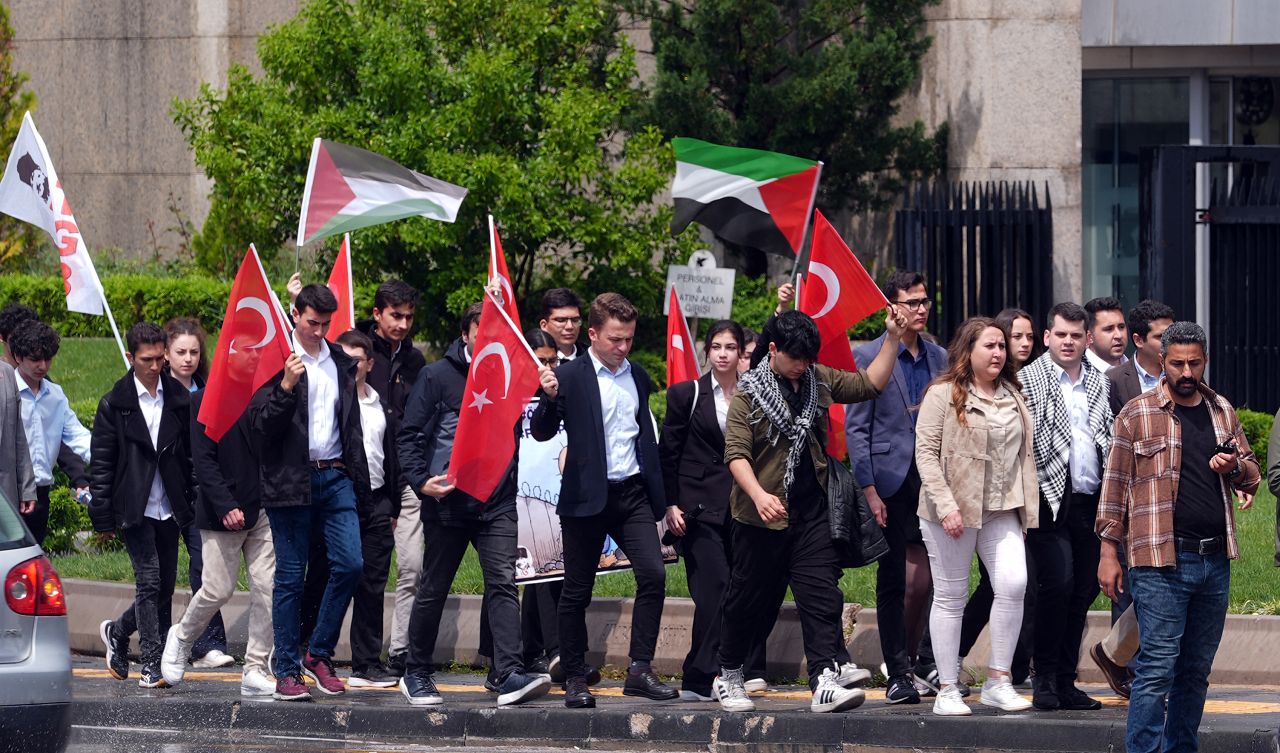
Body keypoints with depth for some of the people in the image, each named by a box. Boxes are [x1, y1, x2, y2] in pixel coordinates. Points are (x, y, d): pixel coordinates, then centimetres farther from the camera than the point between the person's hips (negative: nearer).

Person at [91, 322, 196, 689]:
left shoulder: (179, 398, 7)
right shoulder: (115, 404, -2)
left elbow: (192, 453, 12)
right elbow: (101, 463, -1)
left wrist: (196, 501, 7)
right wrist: (103, 517, -4)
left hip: (169, 508, 4)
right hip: (135, 508, -4)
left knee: (165, 586, 8)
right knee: (149, 580, -11)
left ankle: (117, 632, 32)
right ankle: (152, 664, -7)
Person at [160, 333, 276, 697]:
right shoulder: (205, 401, -3)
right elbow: (203, 460, -8)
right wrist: (226, 507, -16)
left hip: (264, 511, 4)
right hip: (222, 513, -4)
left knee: (267, 589, -2)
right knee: (217, 590, -3)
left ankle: (256, 671, 5)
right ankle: (182, 638, 26)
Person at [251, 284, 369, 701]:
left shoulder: (340, 362, 13)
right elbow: (261, 423, -11)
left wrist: (357, 476, 15)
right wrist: (285, 386, -25)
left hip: (335, 478, 4)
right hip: (290, 480, -4)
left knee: (350, 563, -6)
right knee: (290, 576, -1)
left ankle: (319, 654, 10)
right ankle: (287, 671, 5)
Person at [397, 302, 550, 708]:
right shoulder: (438, 376, 1)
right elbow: (409, 435, 0)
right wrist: (421, 480, -13)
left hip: (496, 503, 1)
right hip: (446, 503, -1)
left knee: (503, 583, -13)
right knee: (433, 591, 8)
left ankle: (511, 676, -23)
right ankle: (416, 674, 22)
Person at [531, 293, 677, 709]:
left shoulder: (638, 377, 12)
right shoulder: (570, 377, -4)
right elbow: (541, 432, -8)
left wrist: (660, 493, 17)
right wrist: (549, 399, -28)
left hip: (633, 493, 4)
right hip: (587, 497, -4)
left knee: (653, 575, -11)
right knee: (577, 591, 2)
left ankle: (640, 671, -7)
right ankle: (575, 679, 10)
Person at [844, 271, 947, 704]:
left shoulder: (938, 358, 12)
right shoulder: (869, 357, -2)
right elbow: (855, 429, -4)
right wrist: (869, 491, -11)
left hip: (933, 483, 4)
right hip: (891, 484, -4)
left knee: (922, 581, 5)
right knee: (895, 583, 1)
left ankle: (908, 662, 20)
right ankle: (898, 674, 8)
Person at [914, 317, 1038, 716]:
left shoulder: (1013, 397, 15)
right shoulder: (944, 395, -4)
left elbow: (1025, 454, 19)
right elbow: (926, 451, -10)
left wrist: (1028, 508, 12)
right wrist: (946, 506, -17)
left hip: (1002, 509, 5)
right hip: (954, 512, -4)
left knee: (1013, 584, -13)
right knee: (951, 597, 1)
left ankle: (998, 680, -3)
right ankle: (947, 690, 8)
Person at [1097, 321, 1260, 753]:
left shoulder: (1222, 411, 13)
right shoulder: (1137, 414, -1)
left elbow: (1252, 472, 21)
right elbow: (1115, 486, 0)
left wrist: (1235, 466, -3)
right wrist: (1108, 553, -4)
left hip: (1215, 560, 5)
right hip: (1161, 563, -5)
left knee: (1196, 669, 10)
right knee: (1158, 667, -10)